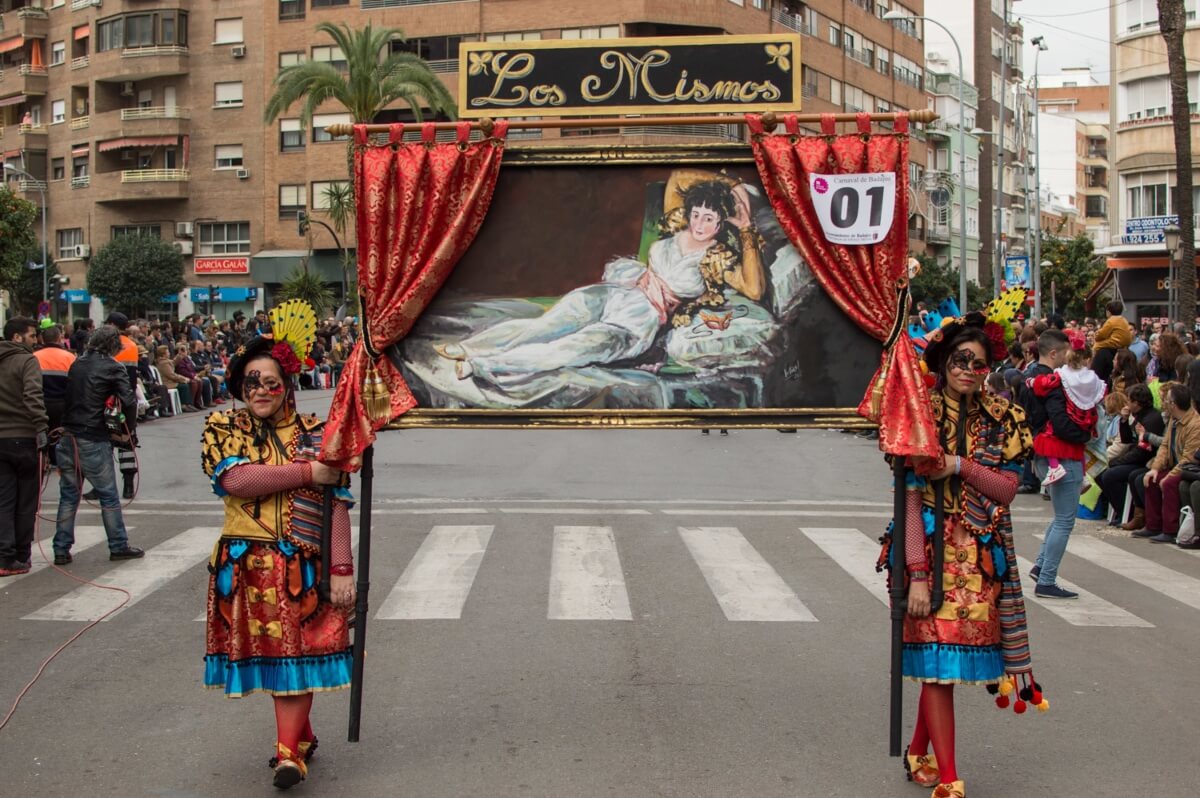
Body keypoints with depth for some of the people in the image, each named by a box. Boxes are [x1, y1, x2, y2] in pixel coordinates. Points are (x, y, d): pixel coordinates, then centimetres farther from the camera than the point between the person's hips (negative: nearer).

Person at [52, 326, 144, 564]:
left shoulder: (77, 364, 11)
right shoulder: (112, 368, -7)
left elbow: (68, 396, 14)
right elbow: (128, 401, -15)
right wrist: (128, 432, -2)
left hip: (68, 438, 5)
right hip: (94, 441, -5)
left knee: (68, 496, 11)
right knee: (109, 496, 6)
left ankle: (61, 550, 12)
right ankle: (118, 546, 14)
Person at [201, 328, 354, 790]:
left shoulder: (313, 435, 1)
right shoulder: (222, 429, 4)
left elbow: (337, 506, -5)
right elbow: (236, 479, -16)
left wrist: (341, 570, -13)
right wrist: (306, 472, -15)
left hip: (301, 564, -2)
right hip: (245, 562, 2)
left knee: (295, 651, -6)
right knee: (267, 651, 9)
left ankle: (289, 751, -3)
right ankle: (301, 735, 26)